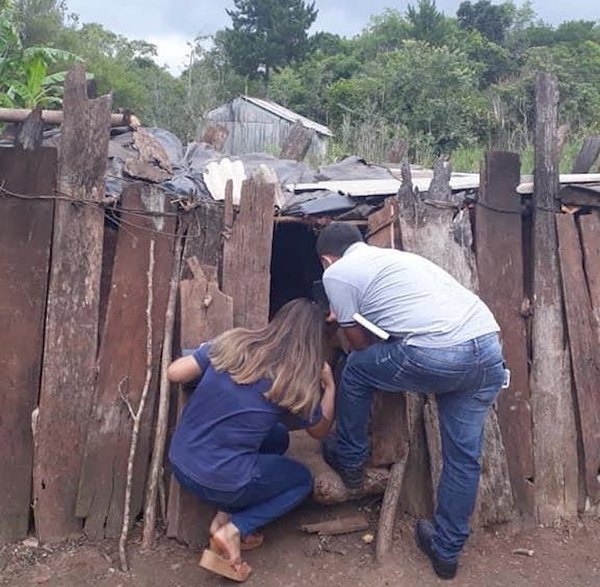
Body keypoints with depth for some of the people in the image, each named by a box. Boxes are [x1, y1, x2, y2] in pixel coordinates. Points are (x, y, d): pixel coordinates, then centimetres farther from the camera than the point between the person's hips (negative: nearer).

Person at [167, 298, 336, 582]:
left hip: (180, 465, 5)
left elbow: (174, 373, -2)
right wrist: (329, 385, 18)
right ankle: (234, 529, 2)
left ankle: (225, 514, 12)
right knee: (302, 479, 22)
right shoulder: (297, 382, -10)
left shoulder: (231, 342, -3)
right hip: (223, 482, -5)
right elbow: (321, 430, 7)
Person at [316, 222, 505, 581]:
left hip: (436, 356, -7)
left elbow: (361, 344, 13)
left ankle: (349, 460, 33)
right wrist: (347, 318, 52)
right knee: (464, 456, 18)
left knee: (356, 369, 20)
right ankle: (446, 551, 33)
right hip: (490, 349, 8)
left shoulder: (336, 273, 11)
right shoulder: (398, 255, 32)